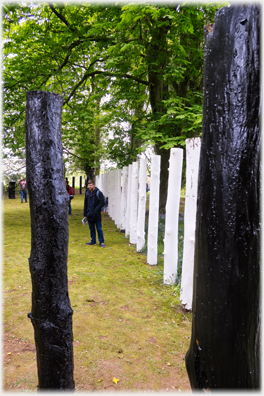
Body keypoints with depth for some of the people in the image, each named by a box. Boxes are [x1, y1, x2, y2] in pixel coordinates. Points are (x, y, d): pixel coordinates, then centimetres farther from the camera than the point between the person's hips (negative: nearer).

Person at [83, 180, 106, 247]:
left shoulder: (98, 193, -7)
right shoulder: (87, 193, 9)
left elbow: (102, 203, -10)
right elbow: (85, 204, 15)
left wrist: (95, 210, -15)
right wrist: (85, 214, 11)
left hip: (97, 215, -5)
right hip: (89, 215, 5)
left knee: (99, 229, 0)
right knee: (91, 229, 14)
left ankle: (101, 242, 7)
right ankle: (93, 241, 26)